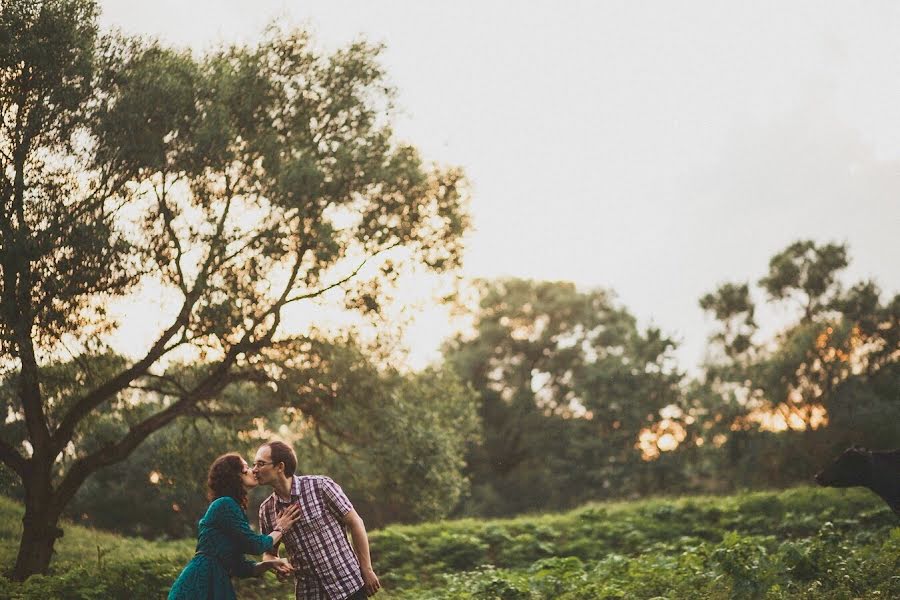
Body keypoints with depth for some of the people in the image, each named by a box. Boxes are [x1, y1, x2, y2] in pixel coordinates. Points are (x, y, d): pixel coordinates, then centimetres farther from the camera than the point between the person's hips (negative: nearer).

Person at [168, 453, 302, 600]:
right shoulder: (225, 505, -8)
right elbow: (255, 545, -10)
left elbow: (239, 567, 17)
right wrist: (280, 529, 6)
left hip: (214, 588, 9)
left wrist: (269, 564, 2)